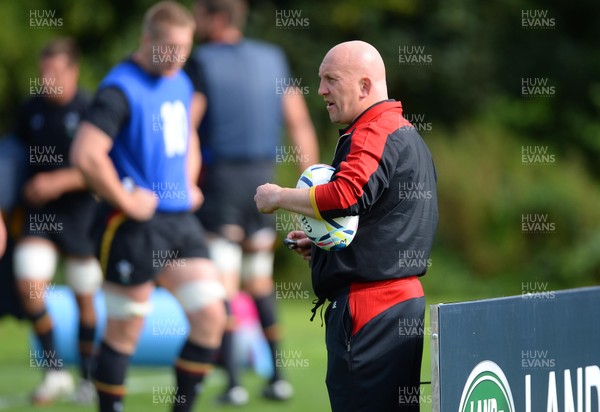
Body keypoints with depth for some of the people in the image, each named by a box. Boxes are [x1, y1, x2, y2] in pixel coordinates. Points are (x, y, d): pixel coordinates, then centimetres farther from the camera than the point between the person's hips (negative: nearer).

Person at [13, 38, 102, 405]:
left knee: (85, 298, 7)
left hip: (80, 212, -3)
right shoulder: (32, 109, 2)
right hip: (39, 212, 3)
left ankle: (89, 376, 24)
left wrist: (59, 182, -22)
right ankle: (55, 372, -1)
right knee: (29, 283, -13)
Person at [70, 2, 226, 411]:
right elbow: (86, 153, -25)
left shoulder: (181, 83, 12)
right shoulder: (121, 89, -14)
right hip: (137, 225, -8)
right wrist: (125, 201, -18)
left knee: (211, 316, 0)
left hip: (181, 220, 8)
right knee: (125, 332, 0)